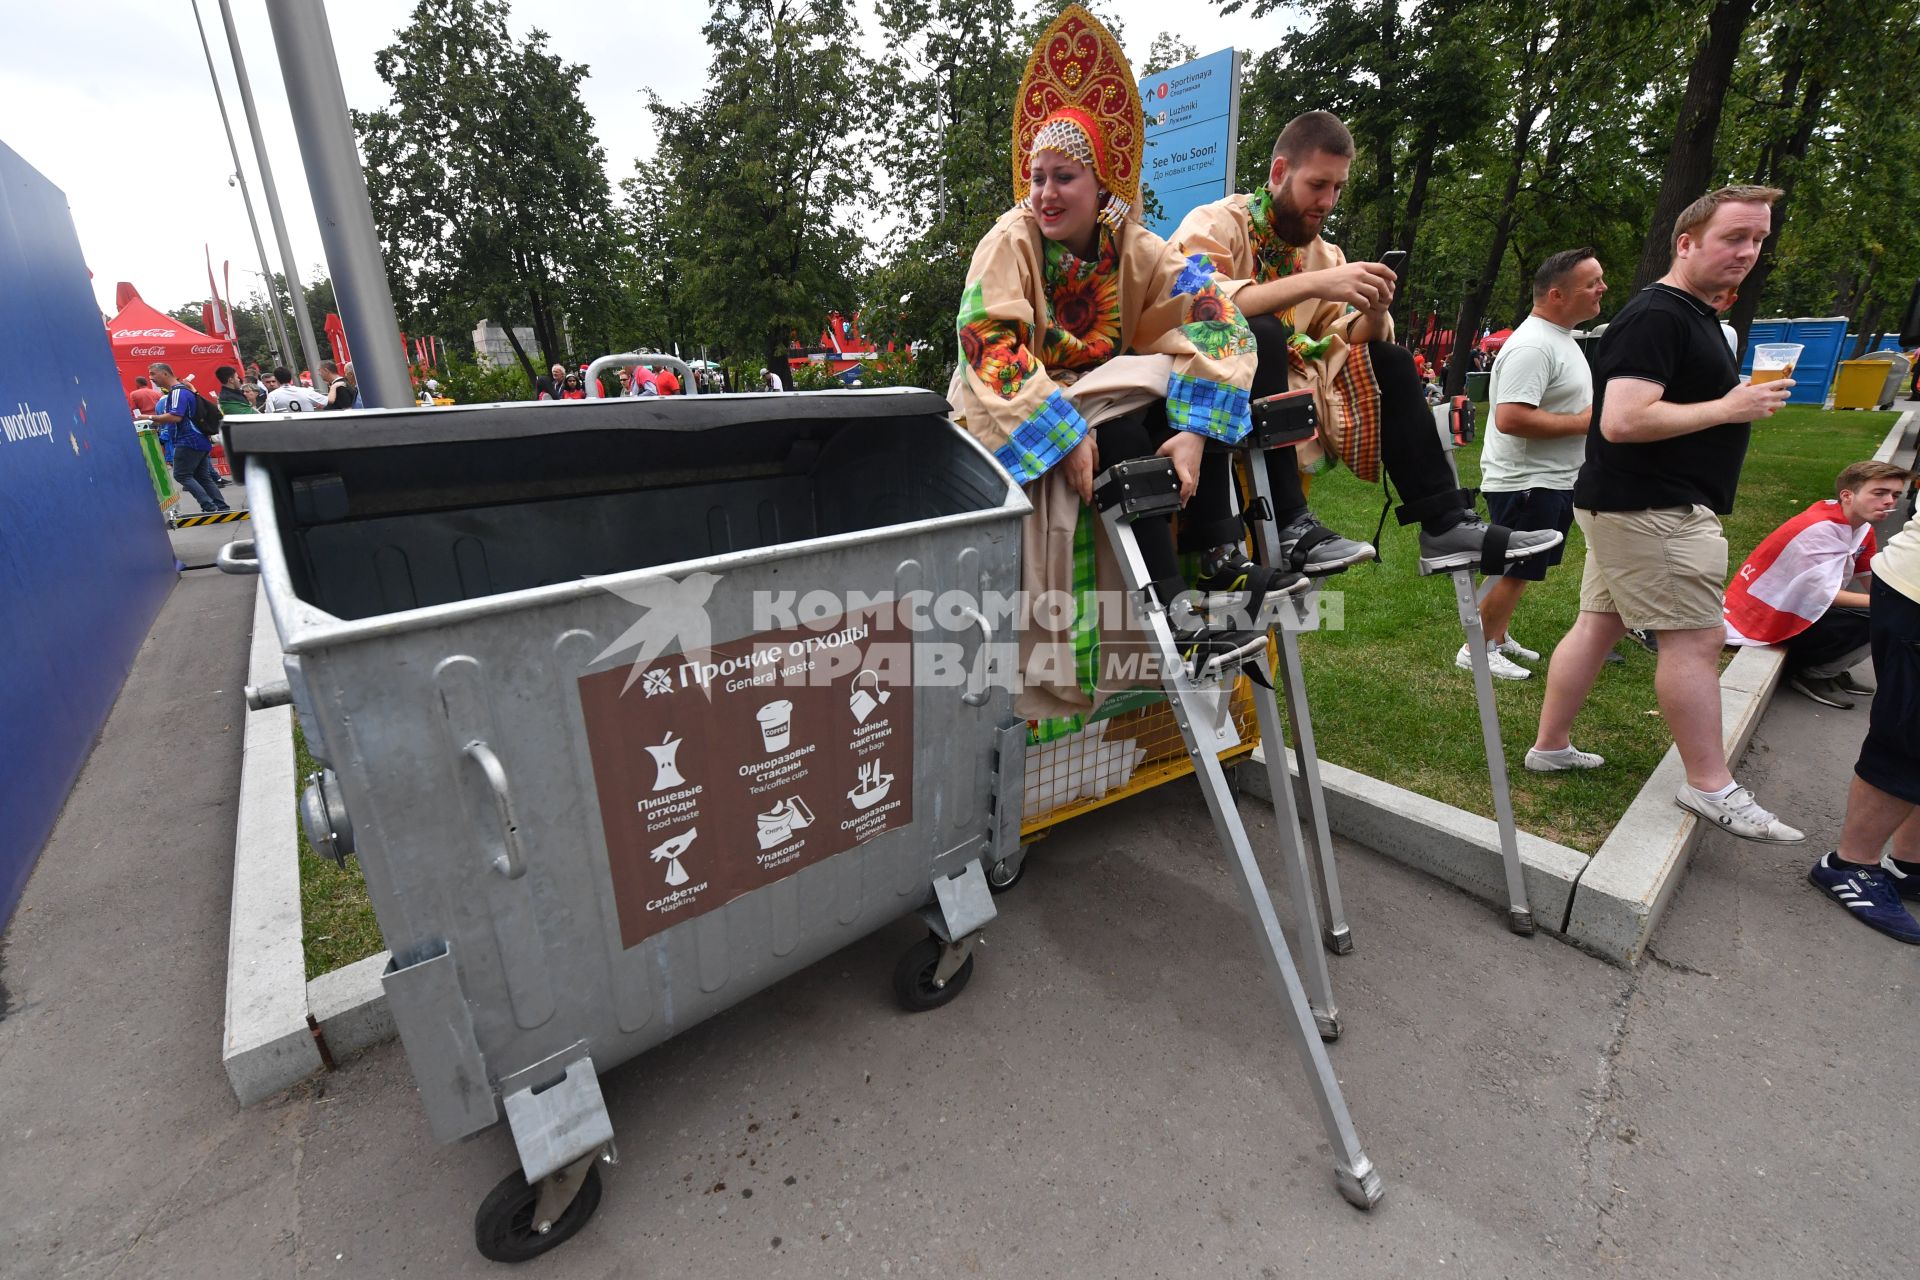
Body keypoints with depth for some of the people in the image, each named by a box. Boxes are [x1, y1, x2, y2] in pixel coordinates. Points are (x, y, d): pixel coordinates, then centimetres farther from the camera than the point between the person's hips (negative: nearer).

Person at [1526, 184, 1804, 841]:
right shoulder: (1656, 316, -14)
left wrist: (1738, 398, 16)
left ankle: (1550, 746, 19)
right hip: (1652, 510, -10)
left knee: (1598, 624, 11)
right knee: (1695, 638, -5)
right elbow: (1622, 420, -25)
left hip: (1635, 506, 10)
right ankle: (1710, 787, 5)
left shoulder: (1694, 315, 20)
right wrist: (1729, 408, -16)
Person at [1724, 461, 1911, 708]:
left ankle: (1827, 668, 10)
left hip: (1795, 607, 9)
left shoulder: (1862, 527, 6)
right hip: (1763, 619, -9)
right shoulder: (1820, 529, -20)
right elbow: (1824, 595, -23)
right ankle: (1809, 674, -2)